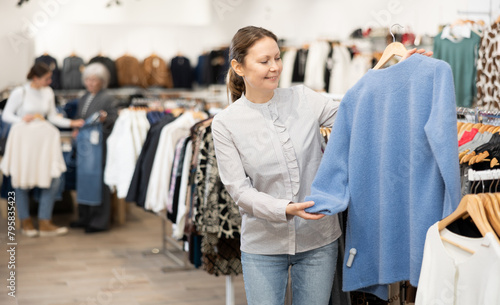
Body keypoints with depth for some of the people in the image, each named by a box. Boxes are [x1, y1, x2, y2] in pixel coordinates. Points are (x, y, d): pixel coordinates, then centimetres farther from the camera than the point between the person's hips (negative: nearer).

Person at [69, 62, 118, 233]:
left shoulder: (107, 99, -6)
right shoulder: (84, 99, 17)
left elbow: (115, 119, -10)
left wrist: (105, 119, -29)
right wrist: (76, 130, 8)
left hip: (100, 147, -8)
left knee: (99, 182, -4)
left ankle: (99, 221, 2)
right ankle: (85, 218, 23)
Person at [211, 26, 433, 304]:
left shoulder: (303, 100, -1)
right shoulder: (226, 124, -7)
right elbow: (240, 190, -10)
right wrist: (285, 209, -25)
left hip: (318, 241, 2)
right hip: (263, 246, -2)